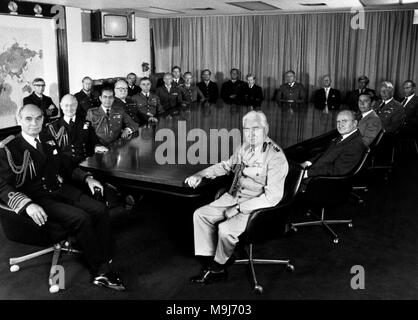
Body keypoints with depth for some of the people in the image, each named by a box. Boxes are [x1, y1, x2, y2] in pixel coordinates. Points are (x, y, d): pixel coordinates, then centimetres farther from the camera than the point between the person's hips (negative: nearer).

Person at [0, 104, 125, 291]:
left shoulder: (48, 143, 15)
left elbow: (66, 166, 28)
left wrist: (87, 178, 10)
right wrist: (28, 205, -30)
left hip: (61, 189, 7)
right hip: (37, 197, -6)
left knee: (100, 210, -16)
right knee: (81, 218, -28)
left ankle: (103, 266, -15)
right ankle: (100, 271, -13)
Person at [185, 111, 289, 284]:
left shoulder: (276, 157, -20)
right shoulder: (245, 148, 3)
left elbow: (272, 197, -24)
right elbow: (226, 165, 22)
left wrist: (239, 209, -22)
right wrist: (200, 174, 10)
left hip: (259, 206, -8)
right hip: (234, 197, 8)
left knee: (226, 228, -27)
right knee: (200, 214, -1)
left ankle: (218, 268, 2)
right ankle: (209, 262, 4)